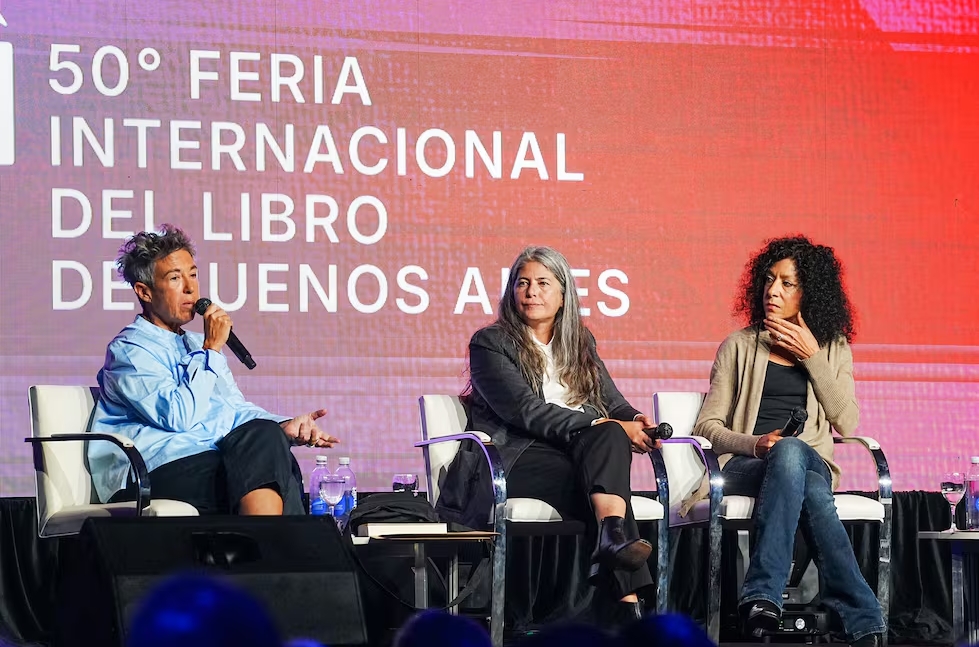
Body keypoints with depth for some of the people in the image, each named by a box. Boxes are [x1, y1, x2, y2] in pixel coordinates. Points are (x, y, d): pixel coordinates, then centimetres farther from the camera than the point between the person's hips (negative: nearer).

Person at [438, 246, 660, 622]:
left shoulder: (581, 344, 25)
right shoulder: (490, 343, 5)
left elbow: (614, 403, 16)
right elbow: (524, 410, -10)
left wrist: (635, 422, -12)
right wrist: (604, 426, -19)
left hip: (584, 452, 5)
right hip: (516, 459, -5)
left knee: (610, 437, -32)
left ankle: (613, 536, -56)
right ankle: (627, 598, -51)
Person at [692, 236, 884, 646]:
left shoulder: (834, 350, 16)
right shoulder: (739, 347, 13)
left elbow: (848, 426, 2)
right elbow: (707, 426, 8)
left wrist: (813, 358, -2)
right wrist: (755, 443, -13)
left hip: (812, 465, 1)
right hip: (743, 468, -1)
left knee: (789, 453, -40)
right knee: (789, 451, -39)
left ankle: (763, 597, -49)